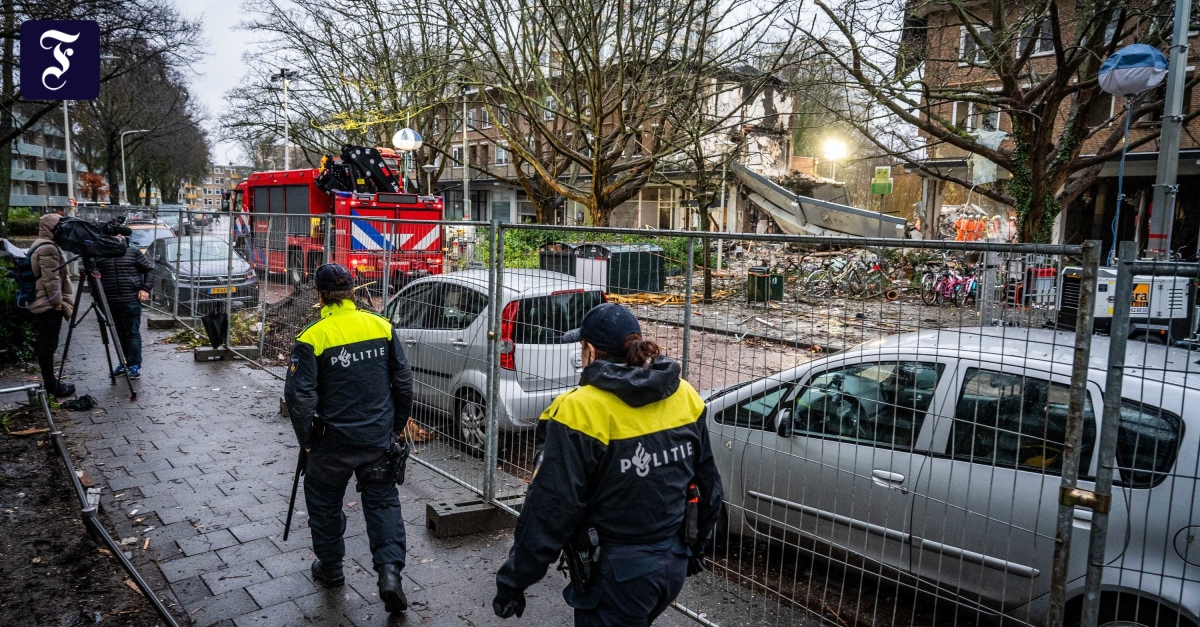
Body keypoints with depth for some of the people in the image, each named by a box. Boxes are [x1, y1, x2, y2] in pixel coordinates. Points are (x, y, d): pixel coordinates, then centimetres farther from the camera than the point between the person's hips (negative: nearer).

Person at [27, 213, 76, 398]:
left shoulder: (39, 245, 19)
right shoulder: (48, 248, -15)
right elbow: (51, 278, -21)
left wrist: (58, 300, 24)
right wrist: (58, 302, -16)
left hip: (40, 303, 11)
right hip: (49, 304, -11)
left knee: (43, 345, 13)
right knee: (48, 346, -7)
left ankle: (50, 383, 20)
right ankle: (51, 387, -3)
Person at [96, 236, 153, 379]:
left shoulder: (133, 251, 1)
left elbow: (149, 269, 4)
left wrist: (145, 289, -3)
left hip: (131, 300, -3)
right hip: (110, 301, 4)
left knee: (132, 333, -3)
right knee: (120, 333, 9)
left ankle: (135, 365, 2)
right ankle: (124, 363, 19)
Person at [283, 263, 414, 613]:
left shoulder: (313, 338, -14)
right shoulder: (381, 326, -3)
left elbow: (299, 396, -15)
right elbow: (403, 381, 3)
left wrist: (306, 440, 0)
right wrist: (397, 425, 15)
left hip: (333, 442, -3)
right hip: (379, 438, 3)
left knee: (325, 504, 19)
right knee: (382, 500, 14)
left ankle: (330, 569, 35)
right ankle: (390, 570, 1)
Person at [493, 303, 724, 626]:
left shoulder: (582, 411, -21)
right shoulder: (684, 397, -2)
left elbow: (550, 510, -19)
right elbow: (708, 484, 8)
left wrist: (512, 583, -8)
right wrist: (696, 547, 23)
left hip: (618, 575, -6)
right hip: (674, 565, 6)